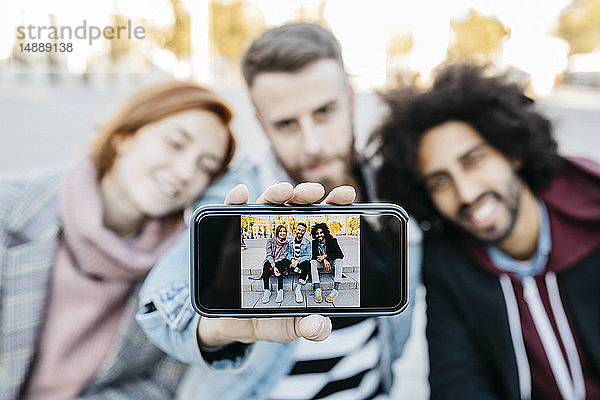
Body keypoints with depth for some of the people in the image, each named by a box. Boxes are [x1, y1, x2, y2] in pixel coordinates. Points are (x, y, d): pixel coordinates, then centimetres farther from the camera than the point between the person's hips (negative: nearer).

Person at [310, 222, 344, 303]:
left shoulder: (332, 241, -10)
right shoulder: (314, 243, -4)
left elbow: (340, 254, -18)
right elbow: (314, 256, -11)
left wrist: (326, 255, -26)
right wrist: (324, 260, -29)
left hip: (332, 262, -1)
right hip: (321, 263, 1)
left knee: (339, 261, -32)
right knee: (312, 262, -28)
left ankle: (335, 289, -42)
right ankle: (317, 290, -39)